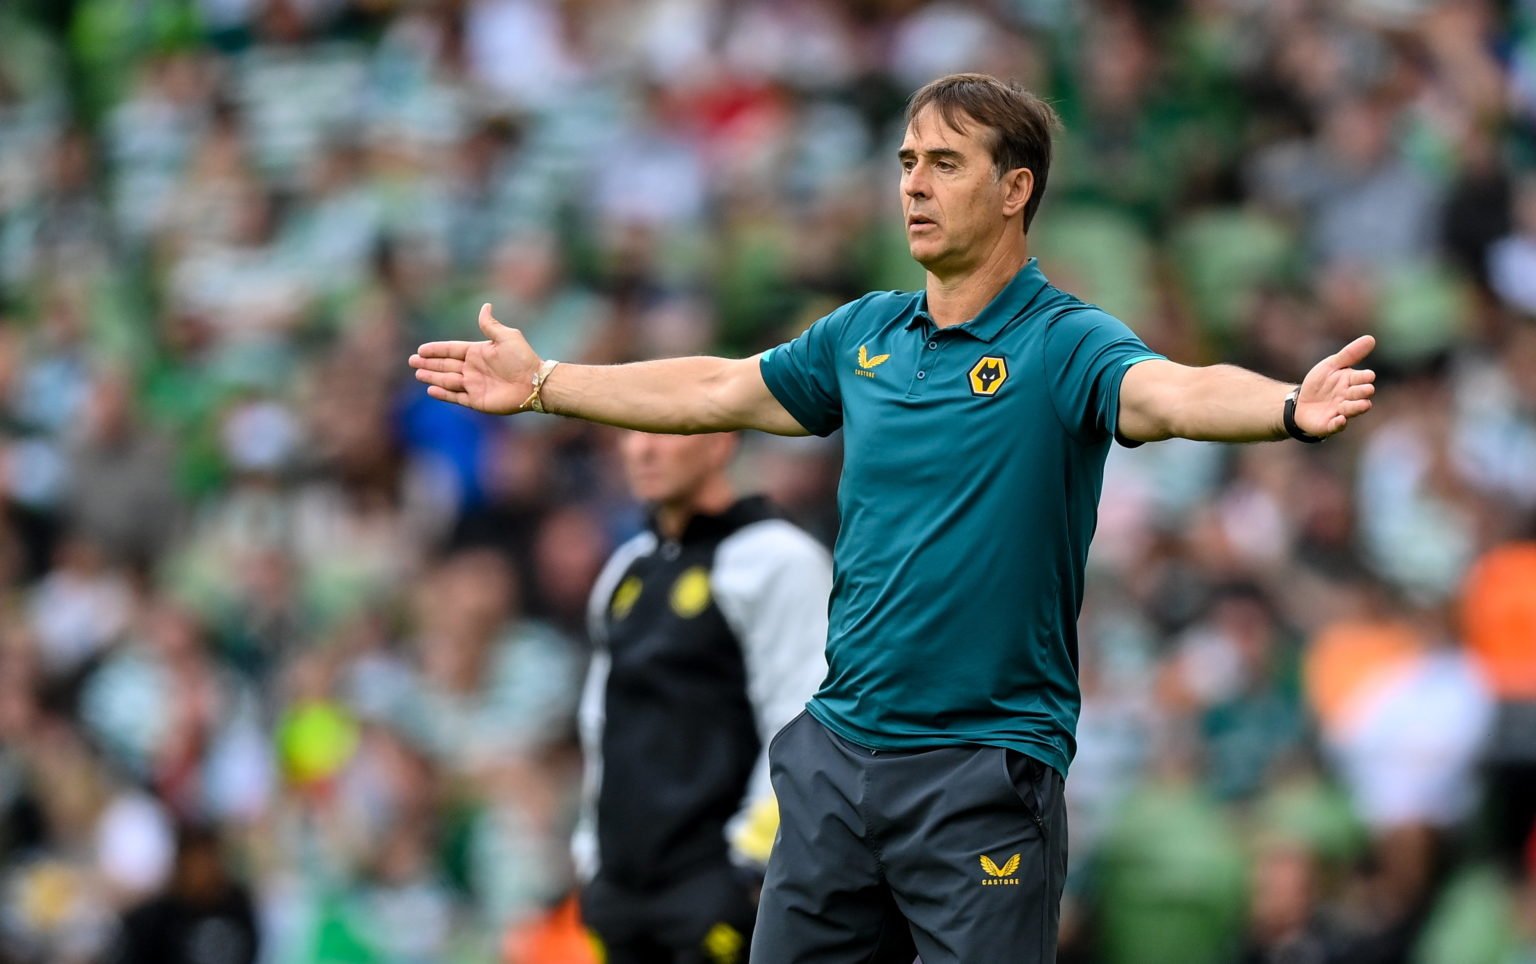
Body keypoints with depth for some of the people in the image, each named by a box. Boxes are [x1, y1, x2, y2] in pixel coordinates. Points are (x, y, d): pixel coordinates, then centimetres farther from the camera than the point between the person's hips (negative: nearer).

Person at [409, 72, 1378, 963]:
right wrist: (542, 382, 31)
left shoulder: (1065, 342, -11)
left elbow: (1173, 391, -31)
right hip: (836, 753, 6)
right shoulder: (866, 334, 10)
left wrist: (1289, 407, -51)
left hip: (987, 767, -6)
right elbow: (718, 392, 24)